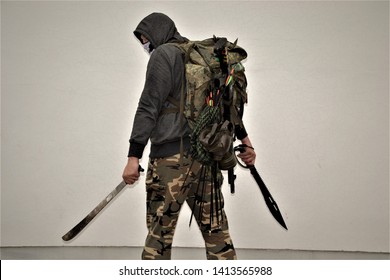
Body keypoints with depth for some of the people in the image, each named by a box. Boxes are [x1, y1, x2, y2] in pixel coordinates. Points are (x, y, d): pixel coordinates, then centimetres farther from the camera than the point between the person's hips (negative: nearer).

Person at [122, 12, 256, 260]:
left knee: (159, 232, -4)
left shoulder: (163, 54, -3)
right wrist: (244, 138, 28)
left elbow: (149, 107, -11)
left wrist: (134, 156, -14)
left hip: (172, 156, -7)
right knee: (215, 229, 8)